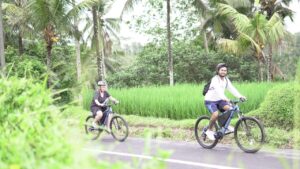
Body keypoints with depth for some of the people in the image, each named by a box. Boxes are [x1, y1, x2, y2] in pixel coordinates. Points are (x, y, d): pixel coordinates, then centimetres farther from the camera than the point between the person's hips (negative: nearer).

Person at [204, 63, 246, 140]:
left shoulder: (226, 79, 3)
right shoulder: (215, 79, -20)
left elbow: (232, 88, -7)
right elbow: (218, 89, -37)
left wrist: (240, 96, -22)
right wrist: (224, 98, -53)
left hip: (219, 100, 6)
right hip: (210, 100, -6)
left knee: (229, 109, -18)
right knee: (215, 114, -27)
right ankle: (209, 130, -6)